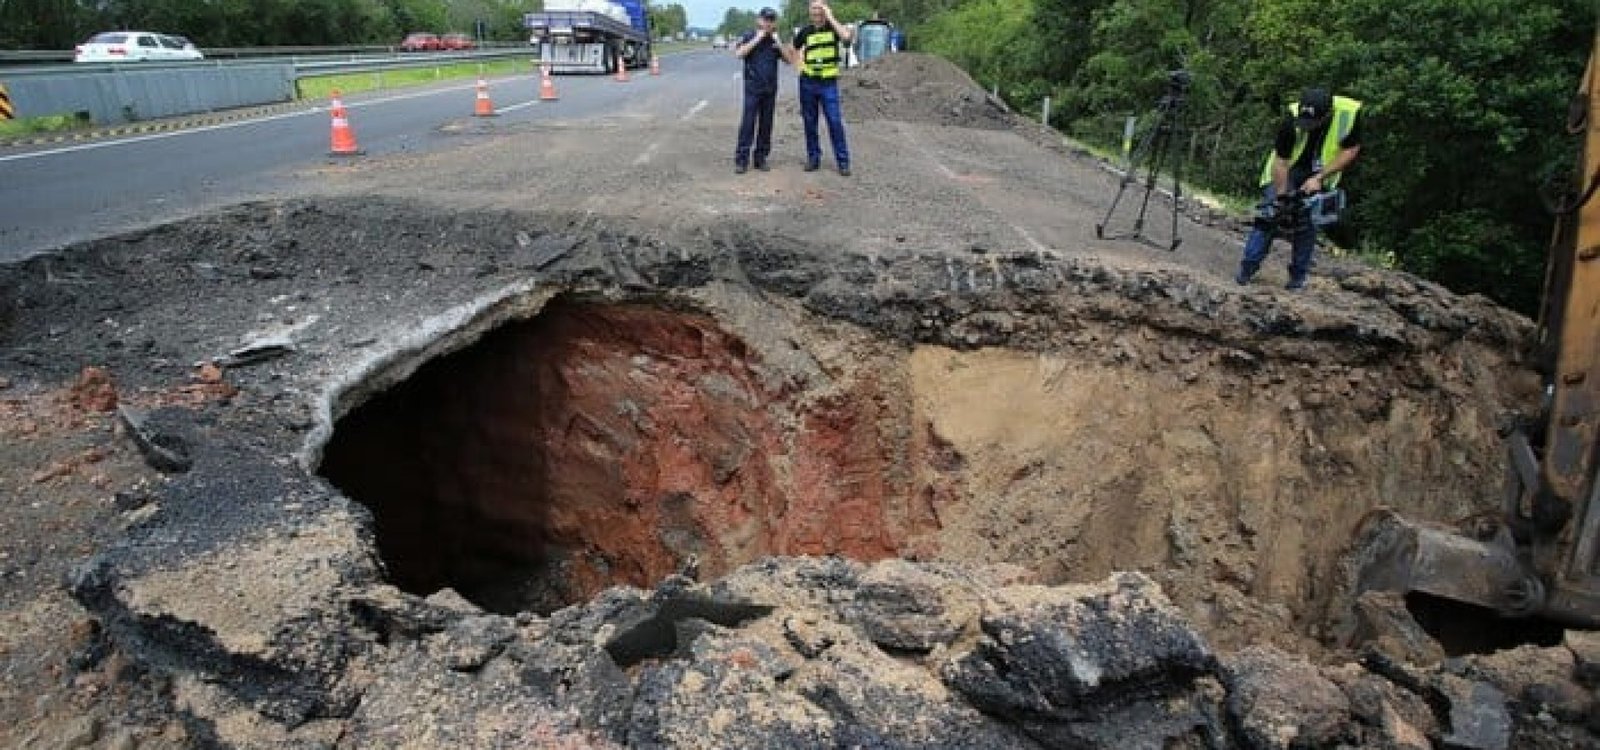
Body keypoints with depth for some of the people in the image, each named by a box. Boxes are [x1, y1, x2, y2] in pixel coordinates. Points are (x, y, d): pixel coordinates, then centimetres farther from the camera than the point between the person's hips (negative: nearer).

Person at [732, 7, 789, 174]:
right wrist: (757, 39, -14)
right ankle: (741, 160, -6)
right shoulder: (749, 36, 2)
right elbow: (739, 53, -14)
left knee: (766, 125, 5)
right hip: (752, 88, -4)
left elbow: (789, 60, 7)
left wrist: (778, 43, -5)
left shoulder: (775, 40, 12)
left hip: (770, 89, 4)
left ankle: (761, 158, 12)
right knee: (747, 124, -8)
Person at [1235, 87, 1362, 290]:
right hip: (1287, 169, -1)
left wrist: (1319, 178, -21)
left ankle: (1298, 275, 9)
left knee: (1307, 223, -2)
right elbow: (1281, 161, -25)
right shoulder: (1293, 119, -31)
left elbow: (1351, 151, -15)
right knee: (1269, 215, -9)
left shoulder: (1350, 113, -27)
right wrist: (1282, 196, -25)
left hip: (1320, 175, 1)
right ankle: (1247, 269, -4)